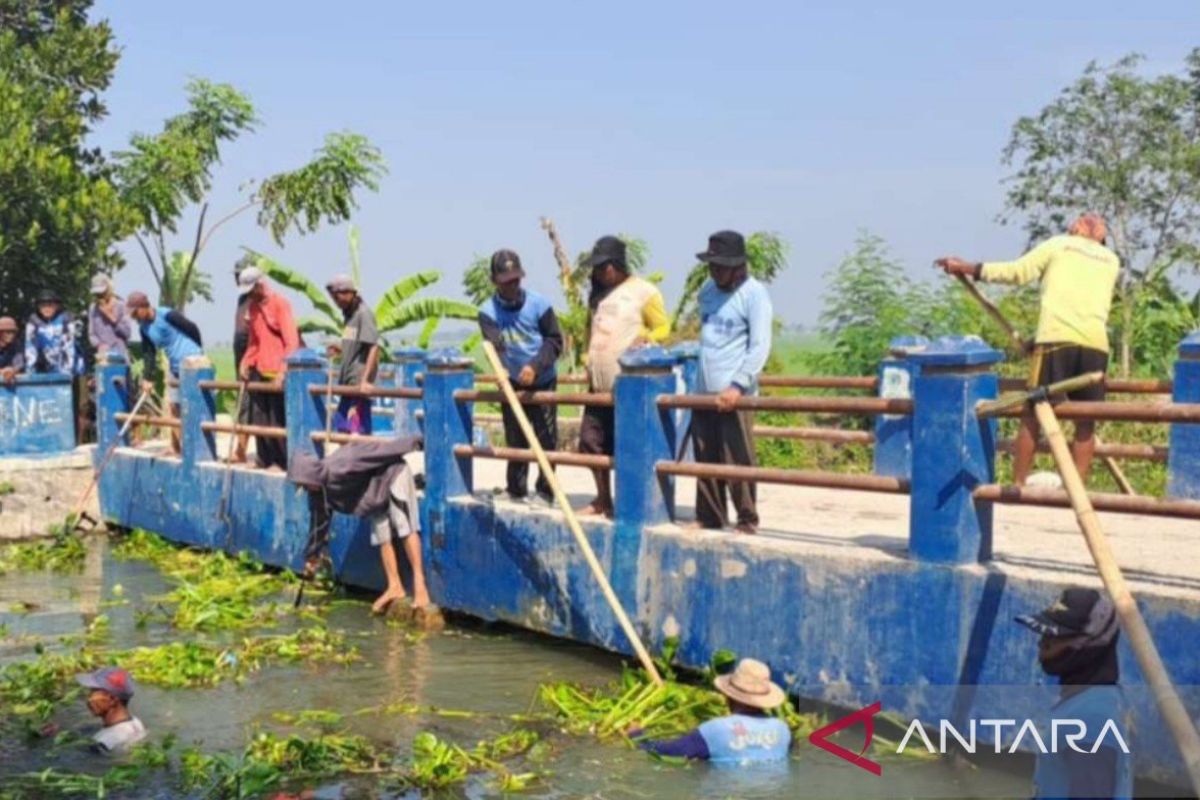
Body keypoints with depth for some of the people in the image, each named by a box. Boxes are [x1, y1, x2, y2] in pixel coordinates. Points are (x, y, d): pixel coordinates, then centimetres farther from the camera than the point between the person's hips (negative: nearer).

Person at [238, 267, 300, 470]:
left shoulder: (280, 303, -8)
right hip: (259, 371, 7)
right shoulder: (254, 306, 14)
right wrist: (246, 362, 7)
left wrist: (283, 370, -21)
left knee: (278, 421, -5)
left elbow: (292, 341, -14)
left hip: (276, 373, -7)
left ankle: (284, 462, 2)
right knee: (259, 419, 7)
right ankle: (266, 460, 15)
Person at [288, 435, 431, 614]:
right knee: (382, 538, 2)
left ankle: (419, 585, -21)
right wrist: (312, 556, 17)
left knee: (405, 528, -16)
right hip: (376, 493, 8)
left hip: (392, 474, -8)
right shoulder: (318, 493, -8)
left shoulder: (340, 467, -34)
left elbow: (372, 450, -29)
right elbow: (319, 522, 7)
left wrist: (413, 442, -21)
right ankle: (395, 587, 6)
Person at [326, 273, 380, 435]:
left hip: (359, 382, -9)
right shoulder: (349, 314, 16)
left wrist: (365, 379, -24)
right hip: (348, 382, 9)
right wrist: (340, 351, 6)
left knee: (356, 430, -10)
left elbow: (373, 348, -17)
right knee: (341, 426, 10)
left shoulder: (364, 313, -10)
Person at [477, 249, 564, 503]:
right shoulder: (488, 311, -8)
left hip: (543, 383, -2)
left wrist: (535, 366, -23)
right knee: (515, 441, 8)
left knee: (546, 440, -3)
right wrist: (500, 369, -45)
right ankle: (516, 491, 19)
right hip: (512, 385, 2)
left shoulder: (538, 304, -11)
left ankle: (545, 492, 7)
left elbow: (555, 340, -9)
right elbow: (494, 345, -24)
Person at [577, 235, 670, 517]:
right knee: (591, 440, 9)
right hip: (599, 384, 7)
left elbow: (663, 328, -4)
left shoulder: (643, 291, -5)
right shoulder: (598, 294, 17)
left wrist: (644, 341, -21)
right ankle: (603, 500, 22)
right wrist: (589, 363, 16)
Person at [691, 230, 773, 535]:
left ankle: (747, 521, 3)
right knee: (705, 460, 8)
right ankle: (709, 518, 17)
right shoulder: (707, 291, 15)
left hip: (734, 394, -6)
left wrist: (738, 385, -21)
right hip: (703, 392, 7)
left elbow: (760, 346, -12)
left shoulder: (754, 294, -6)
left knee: (738, 460, -6)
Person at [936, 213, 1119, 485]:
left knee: (1033, 414, 0)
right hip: (1096, 343, 3)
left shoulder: (1059, 244, 13)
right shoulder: (1112, 261, 24)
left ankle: (1018, 484, -1)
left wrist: (966, 267, 14)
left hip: (1057, 338, -3)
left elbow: (1016, 271, 8)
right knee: (1085, 422, 6)